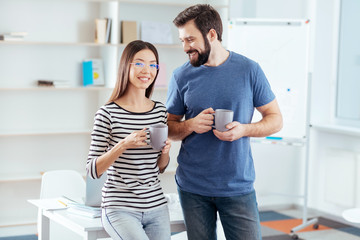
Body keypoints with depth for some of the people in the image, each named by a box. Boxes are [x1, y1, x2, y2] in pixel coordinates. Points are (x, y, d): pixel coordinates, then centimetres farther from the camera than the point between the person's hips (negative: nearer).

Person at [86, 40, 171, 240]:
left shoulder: (160, 111, 6)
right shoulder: (108, 113, -9)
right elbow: (93, 170, -10)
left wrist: (165, 151, -6)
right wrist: (123, 145, -22)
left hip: (157, 207, 5)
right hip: (120, 207, -5)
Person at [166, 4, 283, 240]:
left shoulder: (249, 70, -2)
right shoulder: (182, 76, 2)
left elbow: (276, 119, 3)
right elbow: (168, 128, 8)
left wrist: (243, 129, -16)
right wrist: (191, 125, -13)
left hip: (238, 187, -1)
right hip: (192, 188, 1)